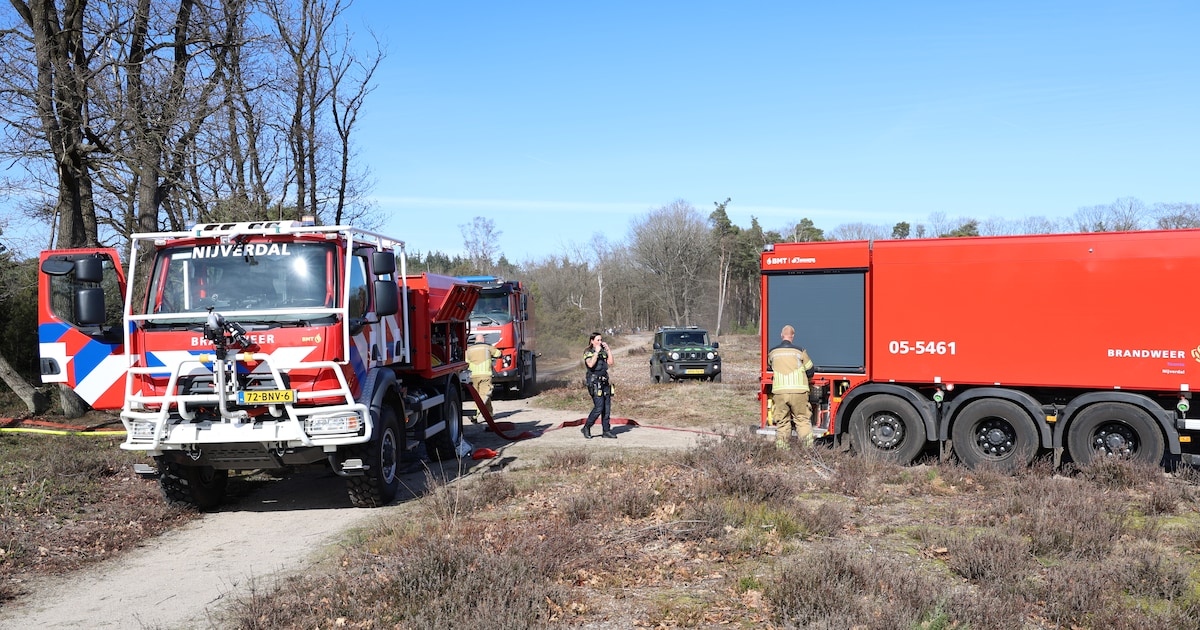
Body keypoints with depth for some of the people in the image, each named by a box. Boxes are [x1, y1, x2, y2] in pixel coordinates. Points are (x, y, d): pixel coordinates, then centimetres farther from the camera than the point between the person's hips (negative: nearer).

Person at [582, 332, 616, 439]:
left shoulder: (603, 352, 15)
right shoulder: (588, 353, -3)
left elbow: (610, 363, 1)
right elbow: (590, 364, -22)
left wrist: (608, 349, -2)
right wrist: (597, 352, -18)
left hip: (605, 382, 6)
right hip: (595, 383, -6)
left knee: (607, 408, 4)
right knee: (599, 407, -13)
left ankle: (606, 431, 11)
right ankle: (586, 428, 3)